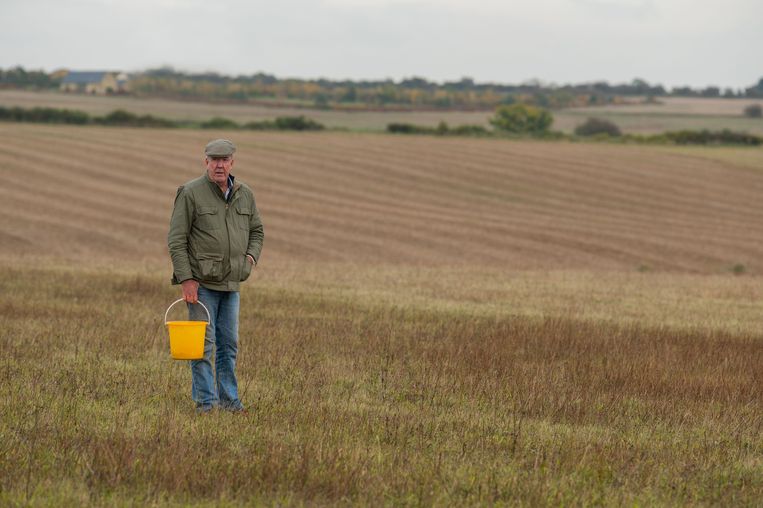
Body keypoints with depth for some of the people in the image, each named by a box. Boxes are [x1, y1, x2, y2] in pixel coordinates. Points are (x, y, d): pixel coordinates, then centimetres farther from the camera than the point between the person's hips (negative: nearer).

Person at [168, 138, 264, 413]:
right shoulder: (191, 193, -9)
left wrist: (251, 256, 1)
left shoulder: (245, 195, 7)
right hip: (201, 282, -5)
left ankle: (228, 398, 18)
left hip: (230, 283, 5)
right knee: (203, 342, -5)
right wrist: (186, 279, -14)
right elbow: (176, 239, -9)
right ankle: (205, 401, 0)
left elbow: (257, 231, 21)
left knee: (229, 343, 10)